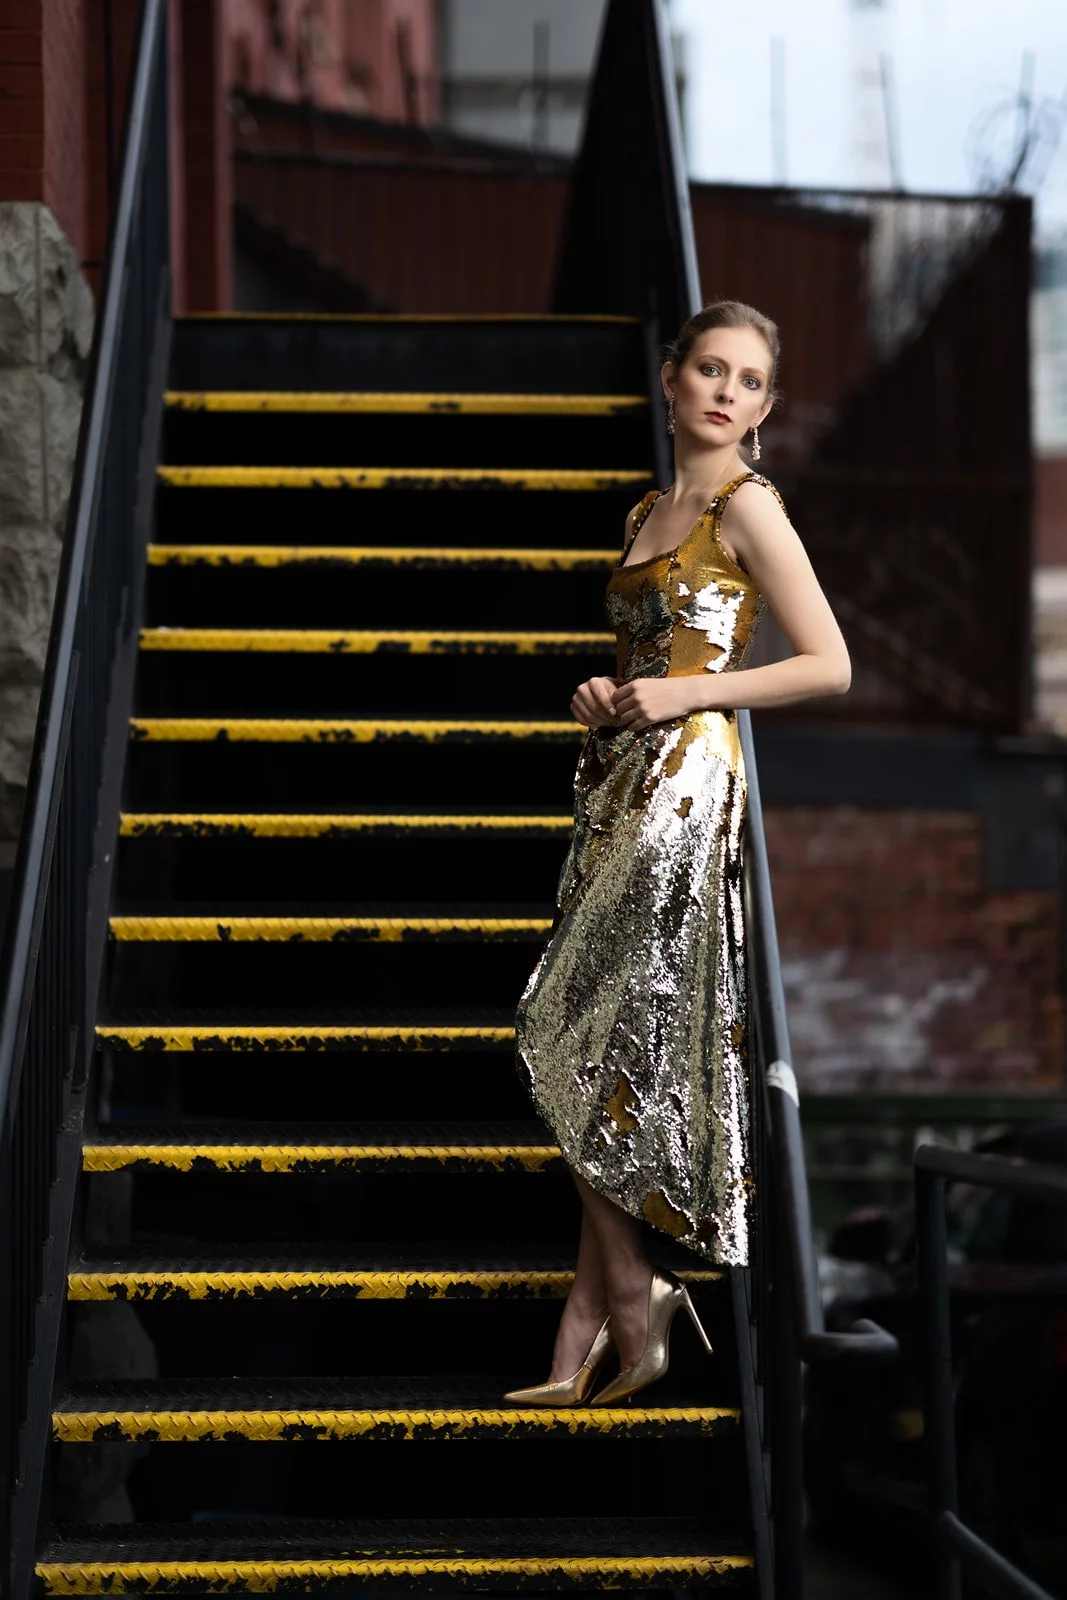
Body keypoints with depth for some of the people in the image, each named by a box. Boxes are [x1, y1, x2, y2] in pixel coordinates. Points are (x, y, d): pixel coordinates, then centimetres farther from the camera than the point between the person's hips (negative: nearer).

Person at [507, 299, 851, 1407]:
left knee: (592, 1045, -9)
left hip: (685, 786, -8)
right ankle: (590, 1333, 6)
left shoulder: (746, 505, -5)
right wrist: (601, 698, 7)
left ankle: (626, 1297, 2)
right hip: (622, 785, 8)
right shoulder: (649, 512, 19)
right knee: (602, 1055, 4)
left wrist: (683, 693, -14)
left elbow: (829, 664, -10)